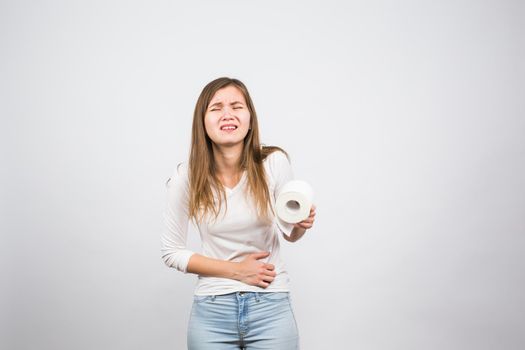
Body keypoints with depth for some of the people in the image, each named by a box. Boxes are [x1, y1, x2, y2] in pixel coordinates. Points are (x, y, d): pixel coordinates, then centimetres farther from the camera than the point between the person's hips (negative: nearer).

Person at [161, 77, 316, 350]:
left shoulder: (274, 163, -11)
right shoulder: (186, 177, -11)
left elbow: (289, 234, 4)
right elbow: (171, 252, -2)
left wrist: (301, 225, -18)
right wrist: (236, 270, -10)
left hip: (271, 307, 1)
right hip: (212, 310, 0)